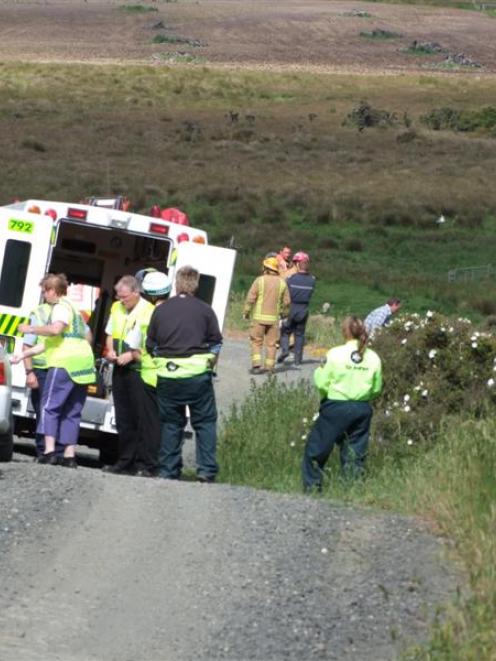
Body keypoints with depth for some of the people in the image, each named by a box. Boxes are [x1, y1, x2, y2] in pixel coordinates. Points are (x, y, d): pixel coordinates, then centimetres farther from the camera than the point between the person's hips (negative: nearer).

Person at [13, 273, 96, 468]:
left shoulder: (61, 307, -2)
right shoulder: (74, 309, 28)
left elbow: (55, 329, -23)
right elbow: (49, 342, 28)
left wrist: (31, 329, -10)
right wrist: (23, 355, 28)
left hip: (65, 363, -9)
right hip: (84, 365, 9)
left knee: (49, 407, -6)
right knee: (72, 412, 9)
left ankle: (49, 451, -15)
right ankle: (69, 455, 5)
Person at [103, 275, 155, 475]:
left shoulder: (148, 312, -11)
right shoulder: (116, 309, 13)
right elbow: (110, 335, 25)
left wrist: (131, 355, -17)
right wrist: (110, 350, 5)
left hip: (139, 370, -8)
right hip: (120, 370, 8)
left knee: (139, 419, -7)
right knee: (122, 419, 10)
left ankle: (140, 463, -5)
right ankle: (124, 462, 15)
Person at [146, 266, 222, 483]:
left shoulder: (161, 310, 5)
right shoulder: (205, 310, -1)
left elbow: (150, 345, 10)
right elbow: (216, 344, 4)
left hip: (167, 376, 2)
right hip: (197, 374, -2)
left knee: (171, 424, 12)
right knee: (205, 422, 5)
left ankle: (168, 471, 11)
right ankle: (206, 470, -3)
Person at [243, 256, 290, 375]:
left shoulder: (260, 280, -7)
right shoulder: (282, 283, 3)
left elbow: (250, 298, -8)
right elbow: (286, 301, 6)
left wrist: (246, 312, 3)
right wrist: (283, 313, 23)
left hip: (259, 317, -3)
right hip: (274, 317, 3)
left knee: (256, 341, 3)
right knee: (271, 343, 9)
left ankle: (256, 365, -8)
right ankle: (270, 367, 8)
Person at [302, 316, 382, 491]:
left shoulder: (335, 354, -12)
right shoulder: (373, 358, -2)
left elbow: (322, 384, -10)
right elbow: (377, 388, 6)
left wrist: (319, 371, 11)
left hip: (336, 407, -3)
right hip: (362, 409, 3)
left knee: (316, 448, 8)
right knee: (356, 452, 12)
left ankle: (311, 487, 9)